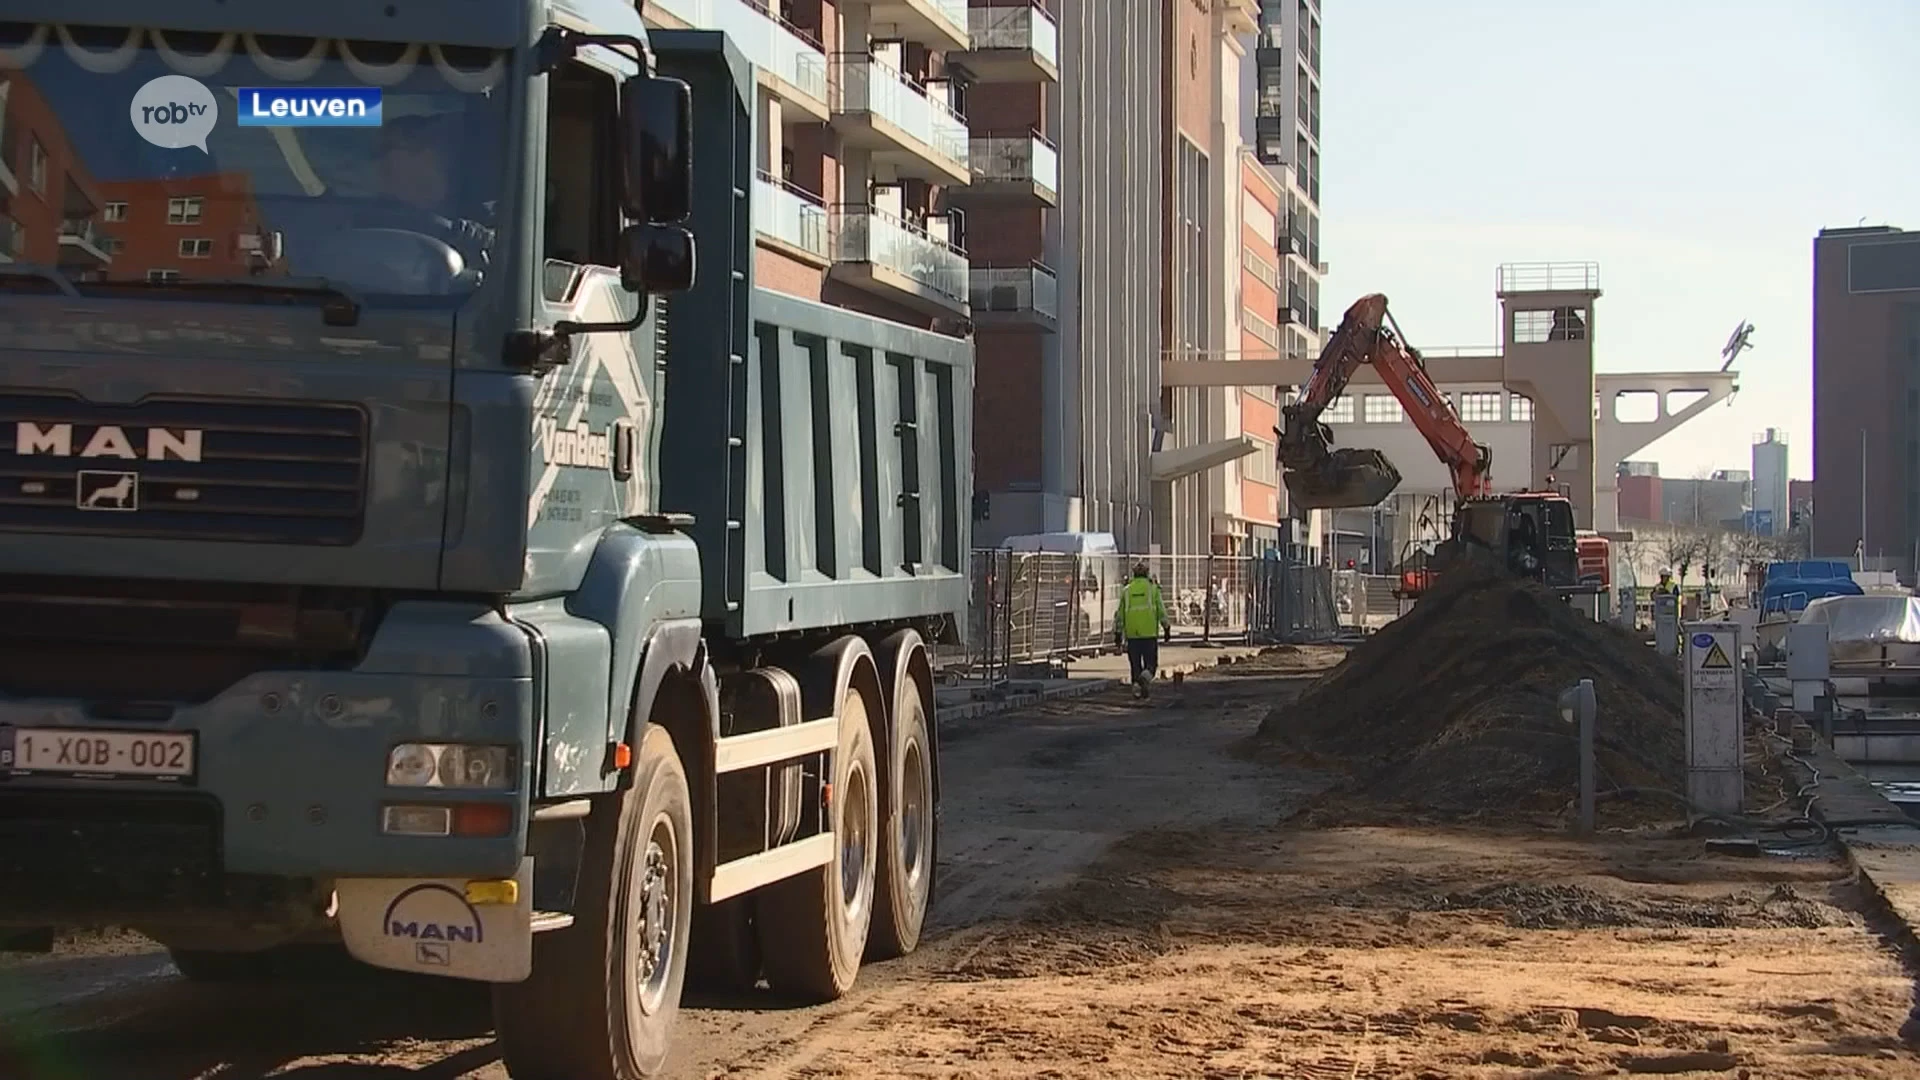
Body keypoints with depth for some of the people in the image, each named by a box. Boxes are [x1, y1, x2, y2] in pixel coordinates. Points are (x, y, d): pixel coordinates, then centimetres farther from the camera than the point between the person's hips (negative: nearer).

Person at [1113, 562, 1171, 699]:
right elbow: (1161, 610, -1)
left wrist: (1118, 632, 14)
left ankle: (1136, 685, 1)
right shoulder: (1152, 588, 2)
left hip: (1132, 633, 2)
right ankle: (1146, 675, -26)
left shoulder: (1126, 590, 8)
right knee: (1150, 662, 3)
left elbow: (1120, 613, 9)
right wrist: (1166, 627, 5)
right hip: (1149, 632, -2)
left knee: (1135, 663, 11)